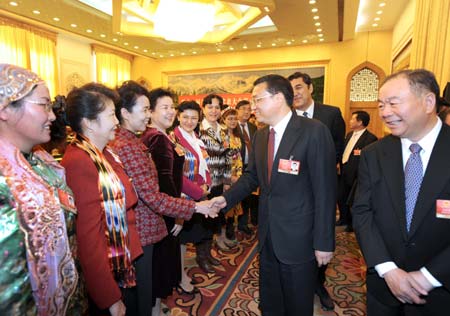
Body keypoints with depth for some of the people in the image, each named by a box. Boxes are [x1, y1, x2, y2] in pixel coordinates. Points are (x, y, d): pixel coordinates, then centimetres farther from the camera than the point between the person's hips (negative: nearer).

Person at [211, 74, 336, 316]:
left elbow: (325, 190, -16)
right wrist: (226, 198, -4)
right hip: (268, 235, 6)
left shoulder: (314, 132, -16)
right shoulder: (259, 136, 5)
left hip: (298, 237, -5)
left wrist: (324, 242, -15)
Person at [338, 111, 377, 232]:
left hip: (355, 175, -8)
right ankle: (344, 219, 38)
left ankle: (352, 223, 28)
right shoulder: (349, 135, 11)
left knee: (352, 200, 7)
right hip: (344, 172, 8)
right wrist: (342, 165, 8)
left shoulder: (370, 138, -16)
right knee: (340, 197, 16)